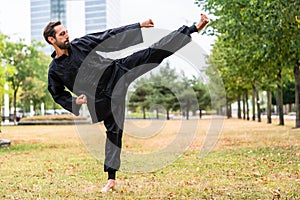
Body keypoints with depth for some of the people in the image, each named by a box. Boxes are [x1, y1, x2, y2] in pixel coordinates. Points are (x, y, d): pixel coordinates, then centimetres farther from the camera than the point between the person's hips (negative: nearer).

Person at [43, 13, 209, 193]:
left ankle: (194, 29, -5)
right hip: (106, 97, -1)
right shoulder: (54, 70, -1)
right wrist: (75, 101, -10)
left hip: (118, 71, 1)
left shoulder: (80, 44, -1)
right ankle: (111, 179, 19)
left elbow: (110, 36, 0)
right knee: (113, 131, 4)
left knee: (155, 53, -10)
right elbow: (58, 95, 11)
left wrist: (139, 26, -2)